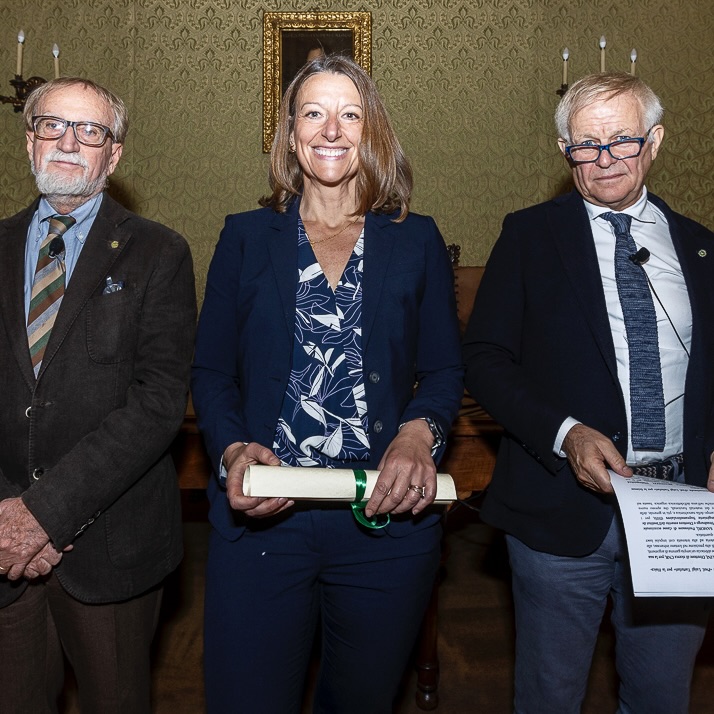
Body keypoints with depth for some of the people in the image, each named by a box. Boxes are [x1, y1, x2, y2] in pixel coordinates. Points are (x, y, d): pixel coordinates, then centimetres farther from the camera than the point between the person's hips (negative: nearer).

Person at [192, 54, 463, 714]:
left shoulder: (417, 240, 6)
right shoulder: (246, 238, 6)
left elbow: (445, 370, 6)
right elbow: (210, 372, 5)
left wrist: (419, 432, -15)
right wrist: (233, 450, -15)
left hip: (388, 518, 1)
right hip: (260, 519, 0)